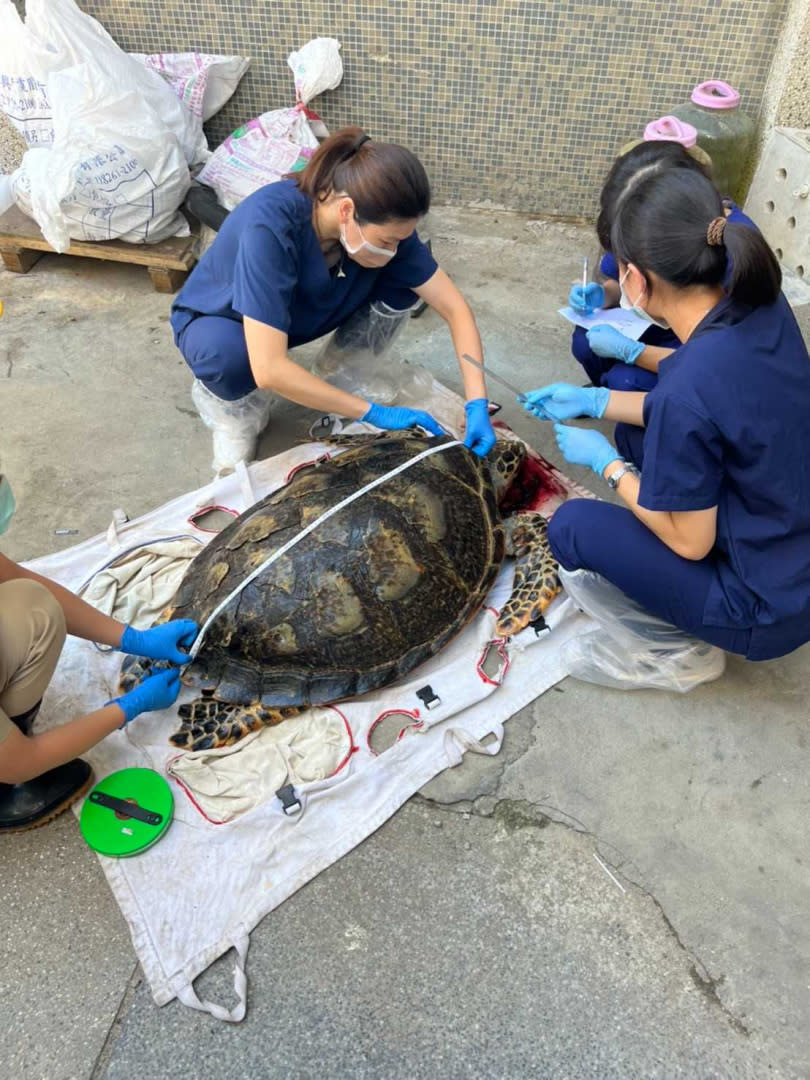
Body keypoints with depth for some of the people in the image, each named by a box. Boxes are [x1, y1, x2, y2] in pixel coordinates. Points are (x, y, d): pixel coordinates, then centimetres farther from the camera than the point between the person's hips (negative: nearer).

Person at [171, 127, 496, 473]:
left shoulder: (381, 221, -24)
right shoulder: (270, 224, -39)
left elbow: (454, 307, -19)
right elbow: (269, 369, -43)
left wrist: (477, 404, -31)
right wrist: (374, 412, -36)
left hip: (298, 314, 4)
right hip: (215, 322, -4)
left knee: (401, 284, -19)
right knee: (228, 354, -40)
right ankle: (228, 401, -4)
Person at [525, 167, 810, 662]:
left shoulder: (684, 391, -33)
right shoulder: (763, 305, -10)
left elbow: (690, 543, -19)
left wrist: (605, 463, -6)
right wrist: (594, 400, 10)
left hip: (769, 607, -7)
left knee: (572, 526, -2)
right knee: (639, 430, 12)